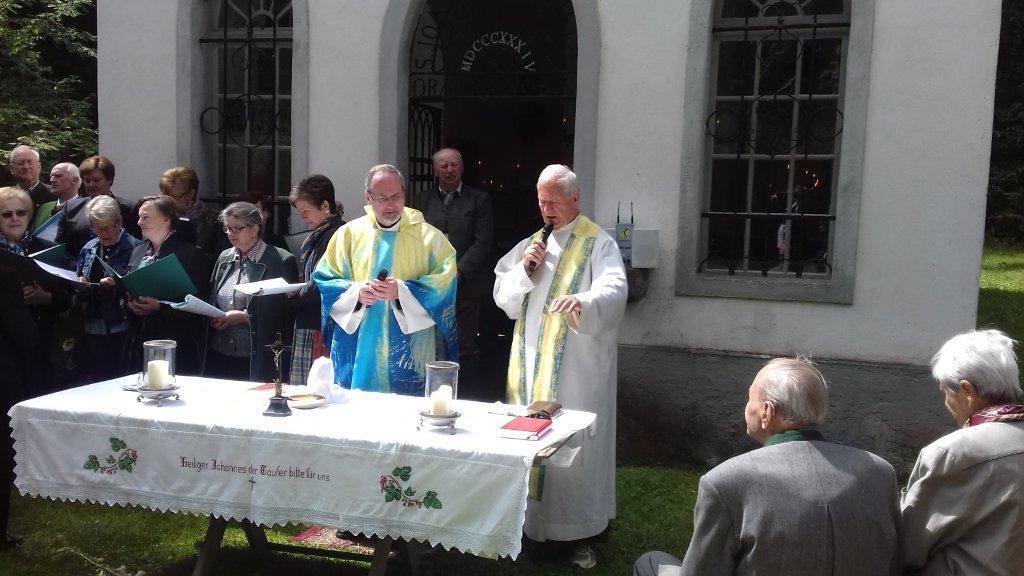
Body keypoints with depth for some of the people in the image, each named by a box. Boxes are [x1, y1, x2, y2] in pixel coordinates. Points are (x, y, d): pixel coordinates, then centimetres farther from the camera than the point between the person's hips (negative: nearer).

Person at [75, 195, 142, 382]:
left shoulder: (135, 248, -6)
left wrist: (116, 285, -23)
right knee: (97, 379, 12)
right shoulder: (88, 249, 14)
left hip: (121, 329, -5)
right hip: (92, 329, 6)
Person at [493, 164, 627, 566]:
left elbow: (613, 290, -23)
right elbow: (502, 296, 13)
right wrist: (524, 270, -6)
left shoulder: (598, 244, -5)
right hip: (531, 364, 6)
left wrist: (583, 302, -43)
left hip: (576, 371, -6)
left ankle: (582, 530, 11)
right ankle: (533, 520, 24)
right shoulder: (533, 243, 15)